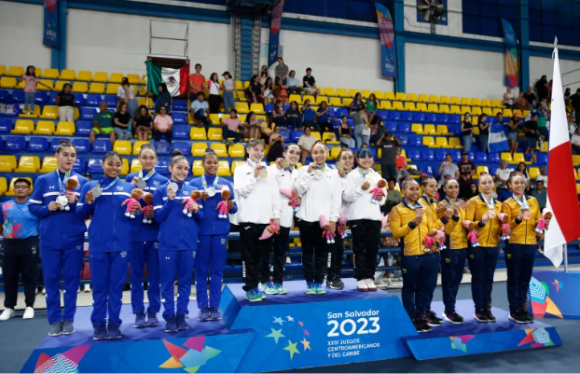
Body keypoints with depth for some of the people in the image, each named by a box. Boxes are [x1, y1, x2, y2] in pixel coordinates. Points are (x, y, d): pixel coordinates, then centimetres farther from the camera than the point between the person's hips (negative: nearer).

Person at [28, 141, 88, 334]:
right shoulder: (43, 180, 5)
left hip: (74, 239, 0)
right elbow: (33, 207, 5)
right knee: (51, 279, 6)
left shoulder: (82, 181, 5)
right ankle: (54, 320, 18)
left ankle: (68, 319, 18)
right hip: (49, 239, 0)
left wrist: (76, 203, -15)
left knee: (72, 279, 5)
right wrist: (47, 207, -13)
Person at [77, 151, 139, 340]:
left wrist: (135, 213, -13)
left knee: (117, 285, 6)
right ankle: (98, 323, 18)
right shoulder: (90, 186, 6)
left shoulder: (129, 188, 8)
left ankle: (114, 323, 16)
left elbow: (136, 217, 10)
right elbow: (80, 214, 5)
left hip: (121, 243, 1)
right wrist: (87, 203, -15)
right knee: (99, 285, 6)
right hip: (98, 244, 0)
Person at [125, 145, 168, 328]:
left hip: (155, 233, -1)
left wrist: (155, 213, -17)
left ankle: (153, 312, 17)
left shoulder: (163, 181, 2)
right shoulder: (130, 178, 6)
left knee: (155, 275, 6)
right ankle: (139, 312, 17)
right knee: (136, 275, 6)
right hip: (135, 233, 1)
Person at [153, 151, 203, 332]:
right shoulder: (160, 191, 2)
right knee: (168, 281, 4)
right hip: (168, 243, -2)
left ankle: (182, 315, 20)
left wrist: (196, 210, -13)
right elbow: (158, 217, -4)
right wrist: (170, 200, -16)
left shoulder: (193, 190, 8)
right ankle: (169, 316, 15)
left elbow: (200, 217, 9)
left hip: (189, 242, 2)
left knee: (185, 280, 9)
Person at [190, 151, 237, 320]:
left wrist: (231, 206, -13)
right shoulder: (193, 184, 4)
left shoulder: (226, 184, 9)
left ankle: (215, 306, 14)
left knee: (217, 269, 5)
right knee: (201, 270, 4)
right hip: (201, 231, -1)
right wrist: (200, 200, -14)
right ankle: (203, 307, 14)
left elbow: (234, 208, 8)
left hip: (220, 231, 1)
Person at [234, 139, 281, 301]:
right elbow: (241, 190, -8)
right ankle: (250, 288, 7)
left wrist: (276, 215, 3)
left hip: (267, 219, 3)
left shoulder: (268, 171, 14)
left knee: (263, 255, 8)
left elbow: (275, 194, 11)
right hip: (249, 218, -3)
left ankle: (260, 285, 19)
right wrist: (254, 176, -11)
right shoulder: (241, 169, 5)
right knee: (249, 255, 0)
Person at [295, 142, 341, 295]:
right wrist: (308, 173, -9)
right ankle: (309, 283, 13)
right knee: (307, 251, 4)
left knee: (322, 251, 4)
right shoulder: (305, 169, 8)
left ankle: (319, 282, 14)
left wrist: (333, 219, -3)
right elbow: (298, 190, -5)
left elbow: (336, 199, 5)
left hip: (325, 218, 0)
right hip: (307, 217, 0)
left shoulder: (333, 173, 10)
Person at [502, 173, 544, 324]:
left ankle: (523, 308, 21)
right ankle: (514, 310, 9)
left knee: (525, 278, 11)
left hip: (531, 245, 4)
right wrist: (518, 218, -25)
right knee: (514, 278, 2)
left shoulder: (533, 201, 10)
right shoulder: (507, 203, -2)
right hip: (514, 245, -4)